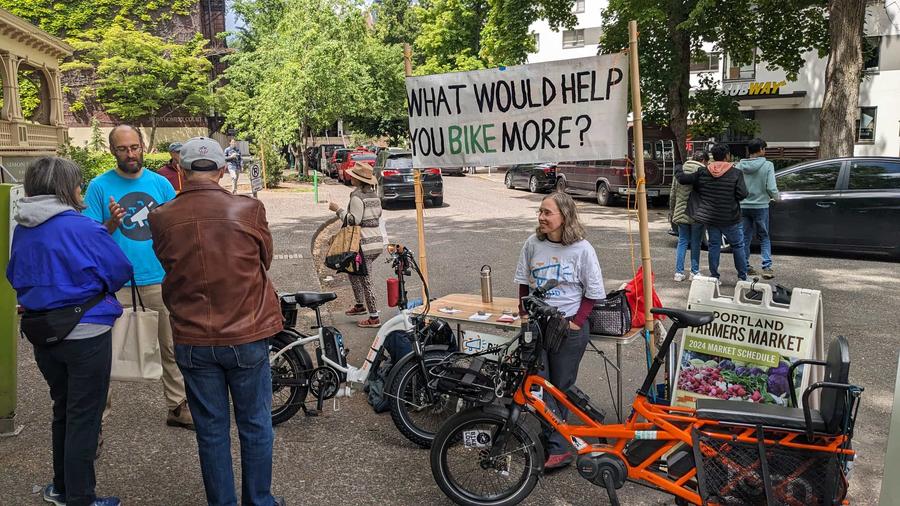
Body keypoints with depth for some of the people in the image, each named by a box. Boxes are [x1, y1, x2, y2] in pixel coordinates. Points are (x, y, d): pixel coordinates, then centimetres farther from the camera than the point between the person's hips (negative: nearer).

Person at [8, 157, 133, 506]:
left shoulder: (22, 231, 2)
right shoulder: (82, 228, -18)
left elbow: (14, 276, 14)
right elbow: (121, 270, -11)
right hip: (86, 333, -7)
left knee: (63, 410, 23)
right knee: (84, 418, 6)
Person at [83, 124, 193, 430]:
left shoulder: (160, 183, 6)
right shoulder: (100, 186, -1)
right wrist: (112, 223, -20)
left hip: (160, 281, 2)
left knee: (172, 348, 9)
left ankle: (178, 406, 22)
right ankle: (99, 411, 19)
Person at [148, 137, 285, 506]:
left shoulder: (161, 218, -8)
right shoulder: (248, 209, -13)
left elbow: (169, 269, 5)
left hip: (192, 340, 2)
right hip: (247, 336, -1)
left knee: (211, 431, 14)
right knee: (255, 426, 15)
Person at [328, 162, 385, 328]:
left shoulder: (357, 196, -16)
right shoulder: (374, 195, 9)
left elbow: (354, 220, -20)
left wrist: (338, 210, -9)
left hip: (365, 245, -9)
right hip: (378, 241, 9)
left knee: (366, 282, -2)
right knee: (353, 271, 25)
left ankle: (374, 318, 4)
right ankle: (360, 305, 33)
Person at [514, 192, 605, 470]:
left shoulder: (582, 249, -10)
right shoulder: (533, 243, -1)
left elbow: (593, 292, -3)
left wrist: (577, 321, -9)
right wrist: (524, 313, 4)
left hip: (569, 328, -3)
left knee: (561, 387, 7)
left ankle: (557, 445, 22)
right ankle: (560, 447, 10)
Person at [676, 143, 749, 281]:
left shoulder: (702, 172, -2)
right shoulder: (736, 173, -10)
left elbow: (682, 179, 1)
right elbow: (742, 194, -14)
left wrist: (678, 169, 20)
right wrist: (731, 196, 7)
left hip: (710, 218, 3)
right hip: (730, 218, -3)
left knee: (714, 246, 11)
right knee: (738, 246, 9)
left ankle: (714, 276, 12)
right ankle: (743, 277, 14)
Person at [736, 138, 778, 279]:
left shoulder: (739, 165, -3)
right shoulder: (767, 165, -11)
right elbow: (771, 188, -14)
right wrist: (776, 197, 7)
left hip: (743, 206, 3)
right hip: (760, 205, -2)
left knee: (745, 237, 13)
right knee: (764, 237, 9)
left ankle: (745, 266, 16)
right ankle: (767, 267, 2)